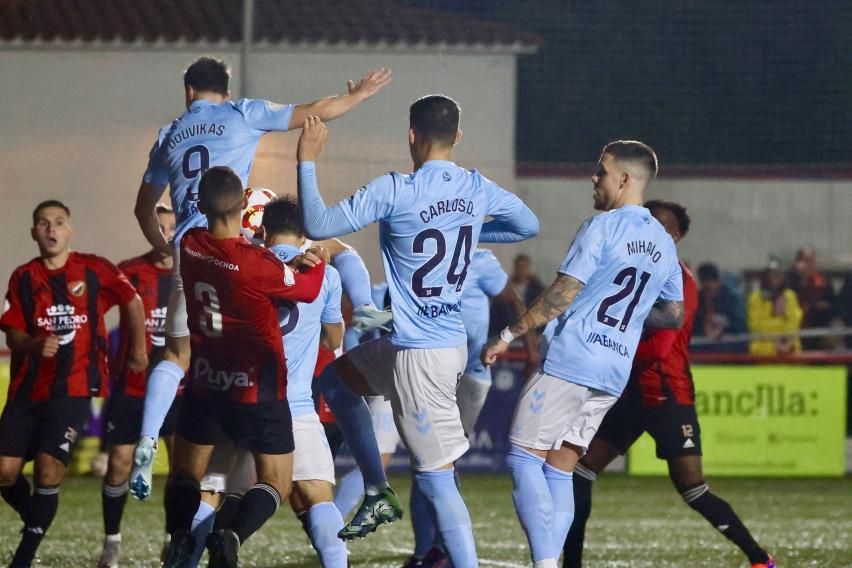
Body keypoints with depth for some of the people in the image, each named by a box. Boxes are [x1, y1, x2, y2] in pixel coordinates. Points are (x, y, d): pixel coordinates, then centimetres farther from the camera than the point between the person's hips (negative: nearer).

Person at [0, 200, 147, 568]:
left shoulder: (95, 271, 0)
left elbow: (132, 303, 14)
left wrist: (138, 352, 18)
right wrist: (35, 345, -18)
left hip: (73, 388, -3)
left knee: (49, 466, -16)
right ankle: (38, 520, 24)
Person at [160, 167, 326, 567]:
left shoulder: (191, 247, -8)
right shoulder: (257, 264, -23)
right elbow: (307, 290, -5)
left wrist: (289, 262, 3)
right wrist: (318, 261, 16)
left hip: (204, 383, 4)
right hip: (257, 390, -4)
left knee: (186, 474, 18)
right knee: (276, 482, 5)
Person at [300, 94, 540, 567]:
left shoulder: (395, 191, -17)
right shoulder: (478, 189, 2)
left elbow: (318, 226, -15)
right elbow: (529, 226, 20)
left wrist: (308, 161, -3)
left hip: (419, 353, -8)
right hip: (452, 341, 8)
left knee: (437, 477, -5)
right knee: (335, 379, 26)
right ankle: (378, 494, 25)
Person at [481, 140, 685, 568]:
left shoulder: (602, 228, -9)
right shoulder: (664, 246, 13)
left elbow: (564, 293, -13)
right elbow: (674, 316, 20)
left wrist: (509, 335, -8)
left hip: (570, 360, -7)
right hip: (614, 374, 7)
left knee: (524, 456, -4)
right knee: (559, 468, 12)